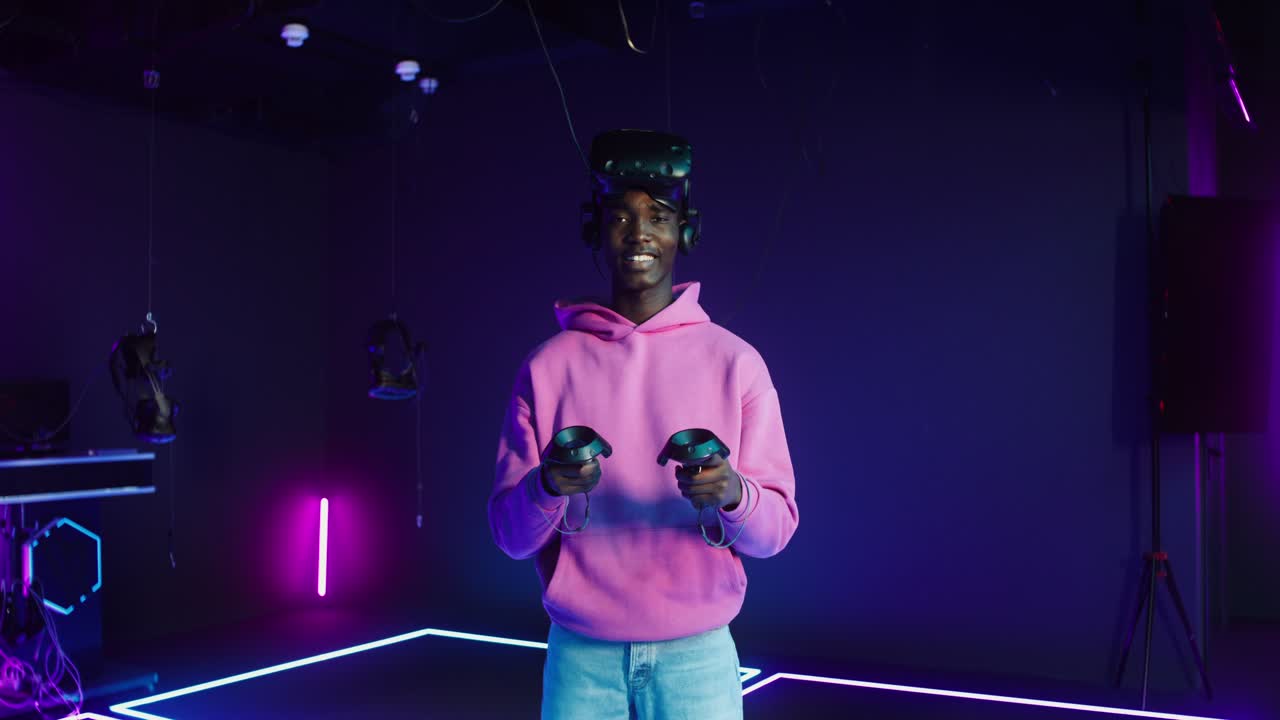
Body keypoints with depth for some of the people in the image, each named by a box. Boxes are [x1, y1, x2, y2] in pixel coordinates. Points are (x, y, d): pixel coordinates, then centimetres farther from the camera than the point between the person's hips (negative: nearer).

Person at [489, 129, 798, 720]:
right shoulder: (548, 367, 0)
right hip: (581, 655, 1)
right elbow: (509, 534, 0)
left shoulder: (735, 362, -2)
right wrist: (547, 487, -21)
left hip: (697, 654, 0)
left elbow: (775, 529, -2)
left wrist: (732, 494, -23)